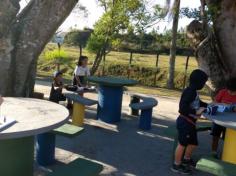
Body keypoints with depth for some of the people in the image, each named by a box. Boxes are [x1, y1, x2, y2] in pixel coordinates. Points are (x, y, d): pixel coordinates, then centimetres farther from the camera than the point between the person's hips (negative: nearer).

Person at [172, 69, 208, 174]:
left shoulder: (194, 91, 7)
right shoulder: (190, 91, -23)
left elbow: (198, 103, 23)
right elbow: (183, 108, -28)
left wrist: (208, 106, 14)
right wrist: (196, 112, -24)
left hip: (190, 122, 10)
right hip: (185, 122, -10)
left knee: (193, 143, 21)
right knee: (182, 143, 4)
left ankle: (186, 160, 43)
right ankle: (176, 165, 20)